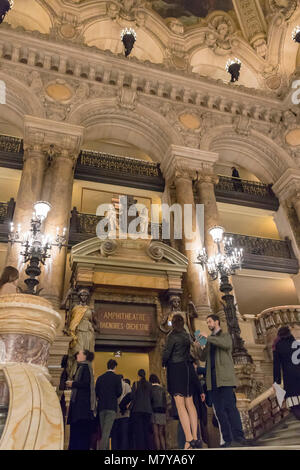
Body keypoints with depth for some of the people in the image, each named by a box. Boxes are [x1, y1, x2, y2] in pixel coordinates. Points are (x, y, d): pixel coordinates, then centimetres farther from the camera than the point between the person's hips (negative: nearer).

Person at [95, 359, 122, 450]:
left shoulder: (100, 378, 9)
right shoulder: (117, 377, -3)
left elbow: (96, 393, 7)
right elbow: (119, 392, -6)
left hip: (101, 407, 4)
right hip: (112, 407, -4)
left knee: (104, 431, 13)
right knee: (106, 431, -6)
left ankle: (106, 448, 17)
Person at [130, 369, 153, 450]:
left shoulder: (136, 384, -3)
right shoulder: (149, 385, 6)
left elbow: (133, 397, -7)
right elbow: (151, 398, 10)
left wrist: (131, 407, 2)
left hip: (137, 409, -3)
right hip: (148, 409, 4)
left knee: (138, 430, 0)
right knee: (146, 430, 10)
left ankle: (140, 447, -6)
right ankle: (147, 447, 7)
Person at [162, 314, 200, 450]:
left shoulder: (172, 335, -9)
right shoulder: (187, 335, 12)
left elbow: (166, 352, -10)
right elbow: (190, 353, 15)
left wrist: (163, 363, 5)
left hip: (176, 368, -7)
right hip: (188, 368, 7)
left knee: (180, 404, -8)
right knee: (189, 403, 9)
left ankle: (189, 439, -12)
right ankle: (195, 437, 9)